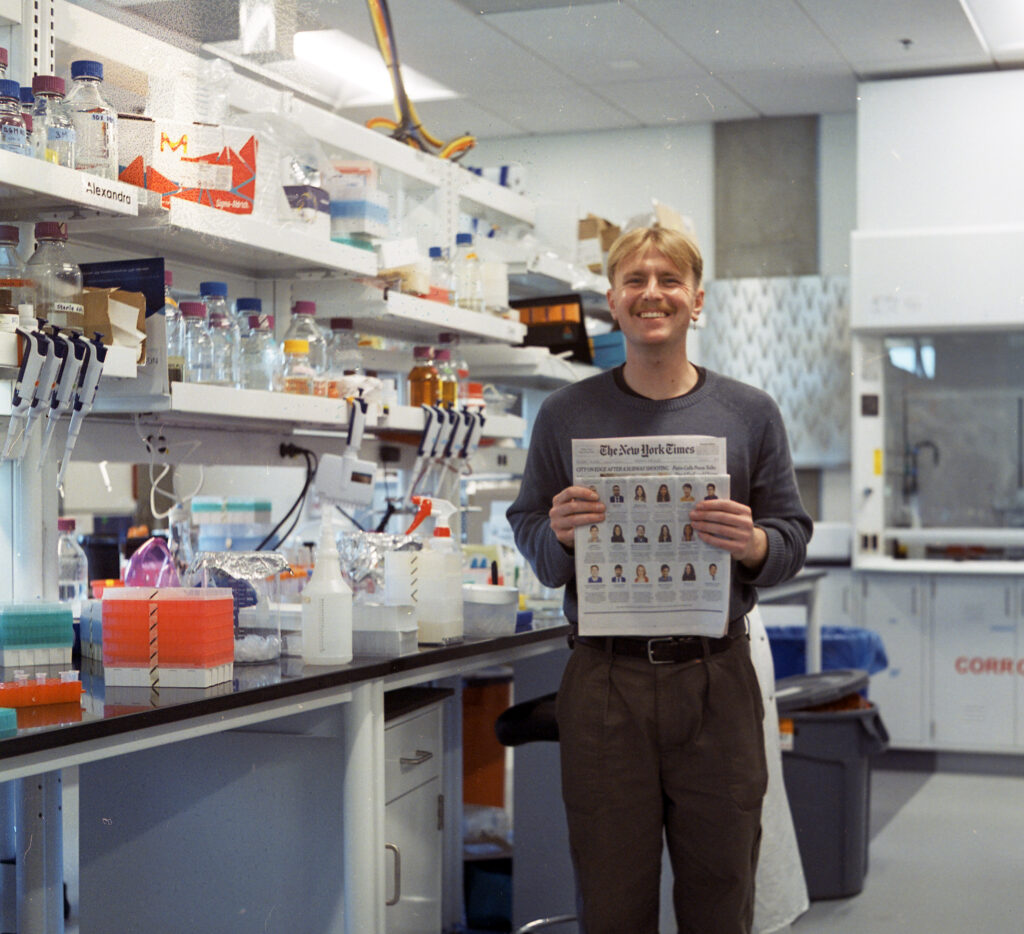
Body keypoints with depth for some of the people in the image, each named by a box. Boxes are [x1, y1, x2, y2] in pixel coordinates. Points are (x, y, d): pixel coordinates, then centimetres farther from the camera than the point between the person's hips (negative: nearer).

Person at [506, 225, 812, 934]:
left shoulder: (749, 413, 6)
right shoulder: (566, 415, 5)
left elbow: (794, 537, 8)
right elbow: (528, 535, 9)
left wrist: (752, 546, -14)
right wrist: (560, 535, -13)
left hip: (715, 680, 1)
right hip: (603, 681, 0)